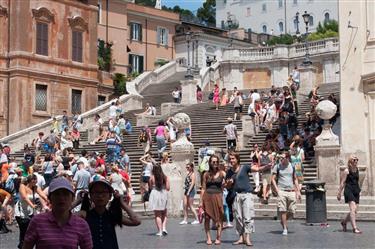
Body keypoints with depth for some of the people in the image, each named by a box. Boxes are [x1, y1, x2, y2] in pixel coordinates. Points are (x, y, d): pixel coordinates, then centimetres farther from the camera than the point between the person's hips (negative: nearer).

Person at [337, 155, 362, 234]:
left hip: (356, 191, 7)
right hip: (349, 191, -7)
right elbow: (342, 183, -4)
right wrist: (339, 193, -4)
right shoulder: (347, 171, -5)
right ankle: (354, 228, -15)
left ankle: (344, 222, 28)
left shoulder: (357, 170, 13)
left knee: (355, 210, 5)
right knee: (352, 209, -14)